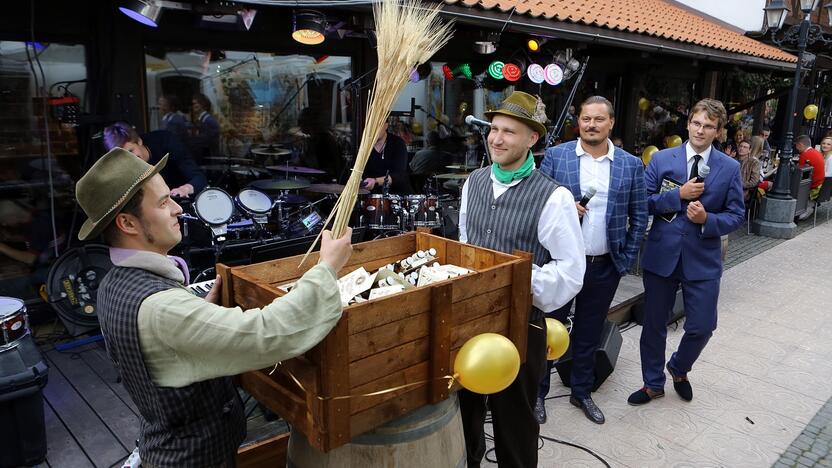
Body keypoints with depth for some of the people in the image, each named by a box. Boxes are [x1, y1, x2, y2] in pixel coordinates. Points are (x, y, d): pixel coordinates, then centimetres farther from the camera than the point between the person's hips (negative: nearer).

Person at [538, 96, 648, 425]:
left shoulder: (631, 165, 2)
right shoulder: (555, 156, -3)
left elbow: (639, 216, 6)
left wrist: (627, 260, 2)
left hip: (605, 267, 2)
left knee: (589, 333, 16)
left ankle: (582, 392, 34)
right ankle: (538, 392, 27)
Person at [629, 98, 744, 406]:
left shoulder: (730, 168, 2)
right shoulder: (661, 159, 0)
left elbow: (736, 215, 3)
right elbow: (642, 203, -5)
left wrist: (708, 220, -16)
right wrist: (679, 195, -16)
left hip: (703, 259, 0)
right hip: (661, 254, 0)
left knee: (702, 327, 2)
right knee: (654, 324, 11)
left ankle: (678, 369, 35)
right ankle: (653, 384, 31)